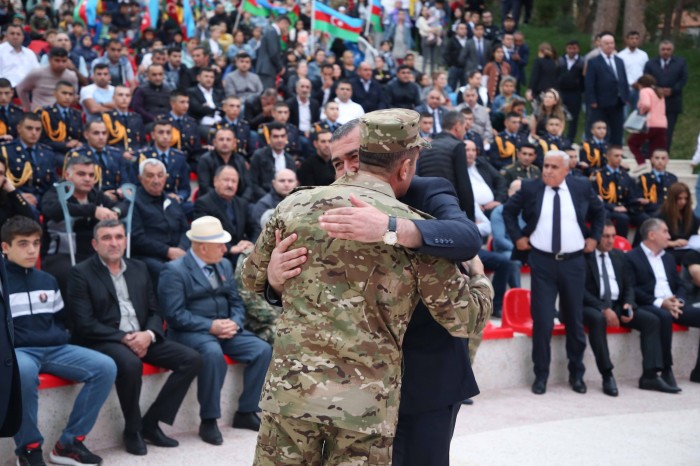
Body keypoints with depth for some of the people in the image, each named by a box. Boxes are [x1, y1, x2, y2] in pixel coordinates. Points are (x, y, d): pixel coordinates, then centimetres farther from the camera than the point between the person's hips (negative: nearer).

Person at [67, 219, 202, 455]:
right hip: (105, 341, -6)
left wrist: (149, 334, -8)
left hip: (142, 338, 6)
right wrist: (123, 338, -17)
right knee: (130, 364, -37)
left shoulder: (139, 268, 16)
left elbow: (154, 312, 15)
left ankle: (150, 422, -3)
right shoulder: (81, 273, -1)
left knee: (192, 359, -11)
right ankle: (132, 430, -13)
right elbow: (84, 324, -10)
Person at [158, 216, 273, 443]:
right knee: (213, 353, -38)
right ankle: (208, 422, -23)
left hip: (225, 329, 7)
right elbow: (175, 315, -15)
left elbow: (236, 302, 14)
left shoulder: (225, 265, 14)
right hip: (191, 332, -7)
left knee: (263, 349, -14)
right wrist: (211, 326, -21)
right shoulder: (174, 271, -8)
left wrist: (234, 323, -8)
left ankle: (245, 413, -1)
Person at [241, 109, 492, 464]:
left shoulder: (295, 205, 3)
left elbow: (251, 280, 17)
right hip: (367, 403, -1)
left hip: (291, 388, 2)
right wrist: (480, 279, 24)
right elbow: (463, 319, 3)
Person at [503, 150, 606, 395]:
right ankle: (541, 375, 9)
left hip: (573, 262, 1)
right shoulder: (530, 188, 0)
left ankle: (576, 374, 23)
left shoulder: (582, 187, 3)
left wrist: (594, 237, 9)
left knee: (575, 320, 9)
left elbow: (599, 211, 19)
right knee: (542, 321, -3)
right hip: (542, 262, -1)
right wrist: (517, 237, 3)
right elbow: (508, 210, 13)